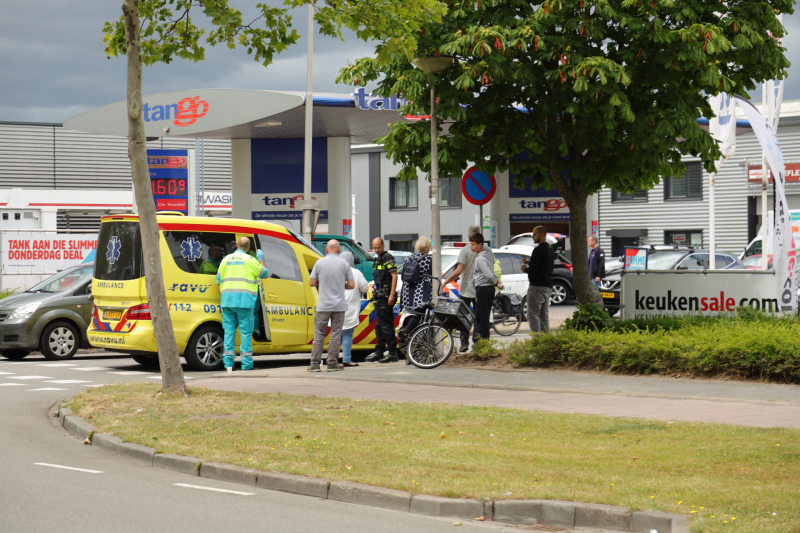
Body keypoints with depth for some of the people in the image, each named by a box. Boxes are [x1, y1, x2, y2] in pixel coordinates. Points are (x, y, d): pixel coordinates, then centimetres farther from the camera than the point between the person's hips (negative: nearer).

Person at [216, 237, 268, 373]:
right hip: (244, 300, -4)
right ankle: (246, 364, -3)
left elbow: (219, 280, 15)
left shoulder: (226, 259, 14)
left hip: (227, 299, 4)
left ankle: (228, 364, 2)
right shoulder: (249, 260, 0)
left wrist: (222, 297, 20)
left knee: (229, 330, 6)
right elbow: (264, 274, 9)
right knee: (246, 331, -1)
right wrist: (261, 259, 23)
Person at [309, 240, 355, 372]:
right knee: (335, 334, 4)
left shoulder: (320, 263, -2)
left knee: (319, 335, 6)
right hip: (339, 305, 0)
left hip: (323, 305, 0)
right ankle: (332, 363, 4)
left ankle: (315, 364, 4)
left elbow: (312, 283, 0)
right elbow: (351, 285, -1)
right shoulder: (344, 264, -2)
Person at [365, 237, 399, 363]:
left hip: (387, 297, -10)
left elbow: (394, 276, -16)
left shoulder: (388, 258, -10)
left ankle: (392, 353, -7)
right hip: (380, 296, 10)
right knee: (379, 325, 12)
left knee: (386, 324, -10)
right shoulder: (377, 260, 18)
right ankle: (379, 352, 18)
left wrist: (392, 295, -21)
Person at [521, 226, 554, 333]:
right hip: (548, 286, 9)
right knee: (544, 315, 11)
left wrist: (525, 268, 1)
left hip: (537, 286, -9)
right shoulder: (550, 250, 16)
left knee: (533, 315, -7)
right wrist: (529, 263, 16)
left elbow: (532, 270, -19)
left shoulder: (538, 250, -14)